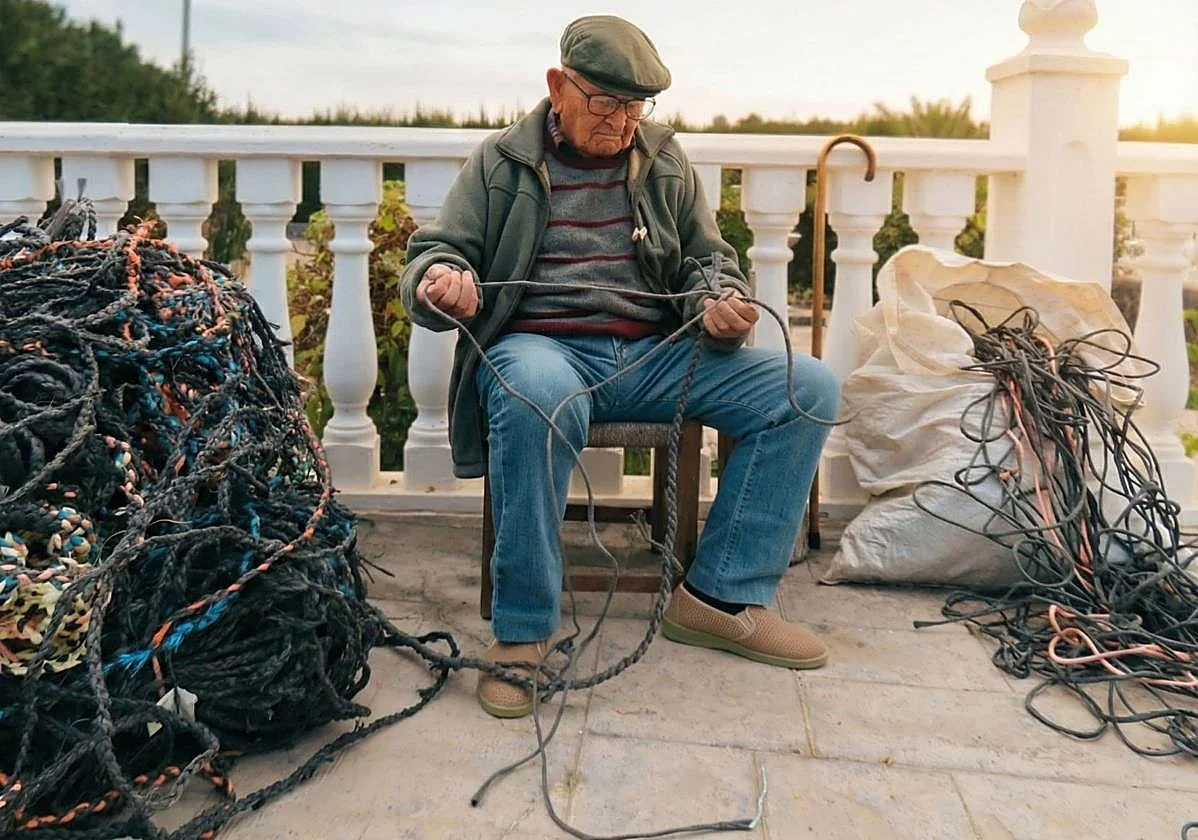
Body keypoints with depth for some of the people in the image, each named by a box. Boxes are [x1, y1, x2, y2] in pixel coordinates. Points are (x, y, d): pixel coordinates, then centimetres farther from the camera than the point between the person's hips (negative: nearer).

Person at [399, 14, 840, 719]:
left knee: (810, 388, -13)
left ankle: (722, 596, -8)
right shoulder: (503, 162, 8)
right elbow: (435, 252, 7)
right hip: (541, 347, -4)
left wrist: (721, 306, -5)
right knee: (537, 397, -42)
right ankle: (522, 628, -24)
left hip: (652, 355, 4)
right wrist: (439, 282, -20)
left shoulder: (667, 163, 16)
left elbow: (708, 261, 21)